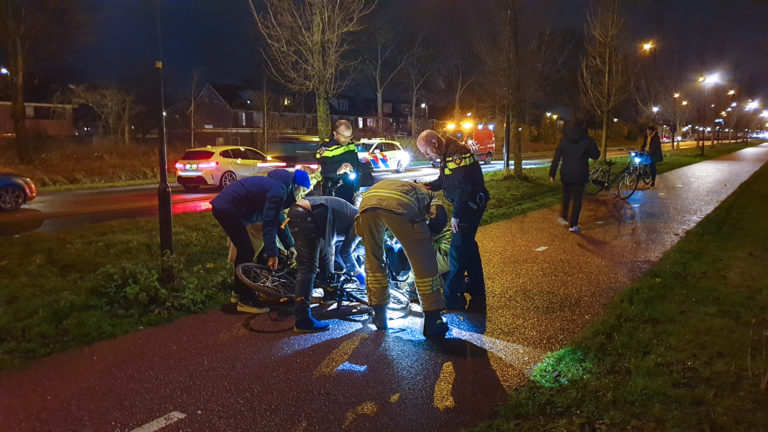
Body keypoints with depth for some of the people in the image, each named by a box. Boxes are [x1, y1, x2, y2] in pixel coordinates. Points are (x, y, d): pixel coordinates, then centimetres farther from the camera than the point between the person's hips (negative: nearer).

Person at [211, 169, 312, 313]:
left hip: (222, 206, 11)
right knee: (247, 252, -5)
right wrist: (272, 254, -23)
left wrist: (289, 246, 24)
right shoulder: (278, 191, -17)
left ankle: (239, 291, 33)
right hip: (228, 209, -11)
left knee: (243, 250, 21)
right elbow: (269, 224, -23)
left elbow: (278, 219, 22)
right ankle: (246, 300, 2)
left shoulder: (277, 186, 15)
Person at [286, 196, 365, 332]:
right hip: (306, 217, -11)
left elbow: (336, 244, 36)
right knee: (307, 267, -13)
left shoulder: (350, 214, 30)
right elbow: (345, 252, 2)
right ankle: (302, 320, -16)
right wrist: (358, 273, 16)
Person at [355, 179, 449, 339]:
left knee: (373, 260, 25)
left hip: (368, 201, 5)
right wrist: (426, 238, 22)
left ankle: (379, 315, 32)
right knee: (424, 264, 10)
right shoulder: (431, 195, 36)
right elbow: (438, 213, 9)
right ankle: (432, 321, 14)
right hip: (399, 205, -5)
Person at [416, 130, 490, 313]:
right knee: (468, 245, 19)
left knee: (458, 249, -8)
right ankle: (476, 289, 34)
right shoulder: (447, 154, 11)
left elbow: (463, 186, -26)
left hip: (471, 205, -11)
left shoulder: (457, 154, -22)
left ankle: (452, 300, -2)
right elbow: (443, 181, 22)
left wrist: (456, 215, -23)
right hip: (467, 206, 11)